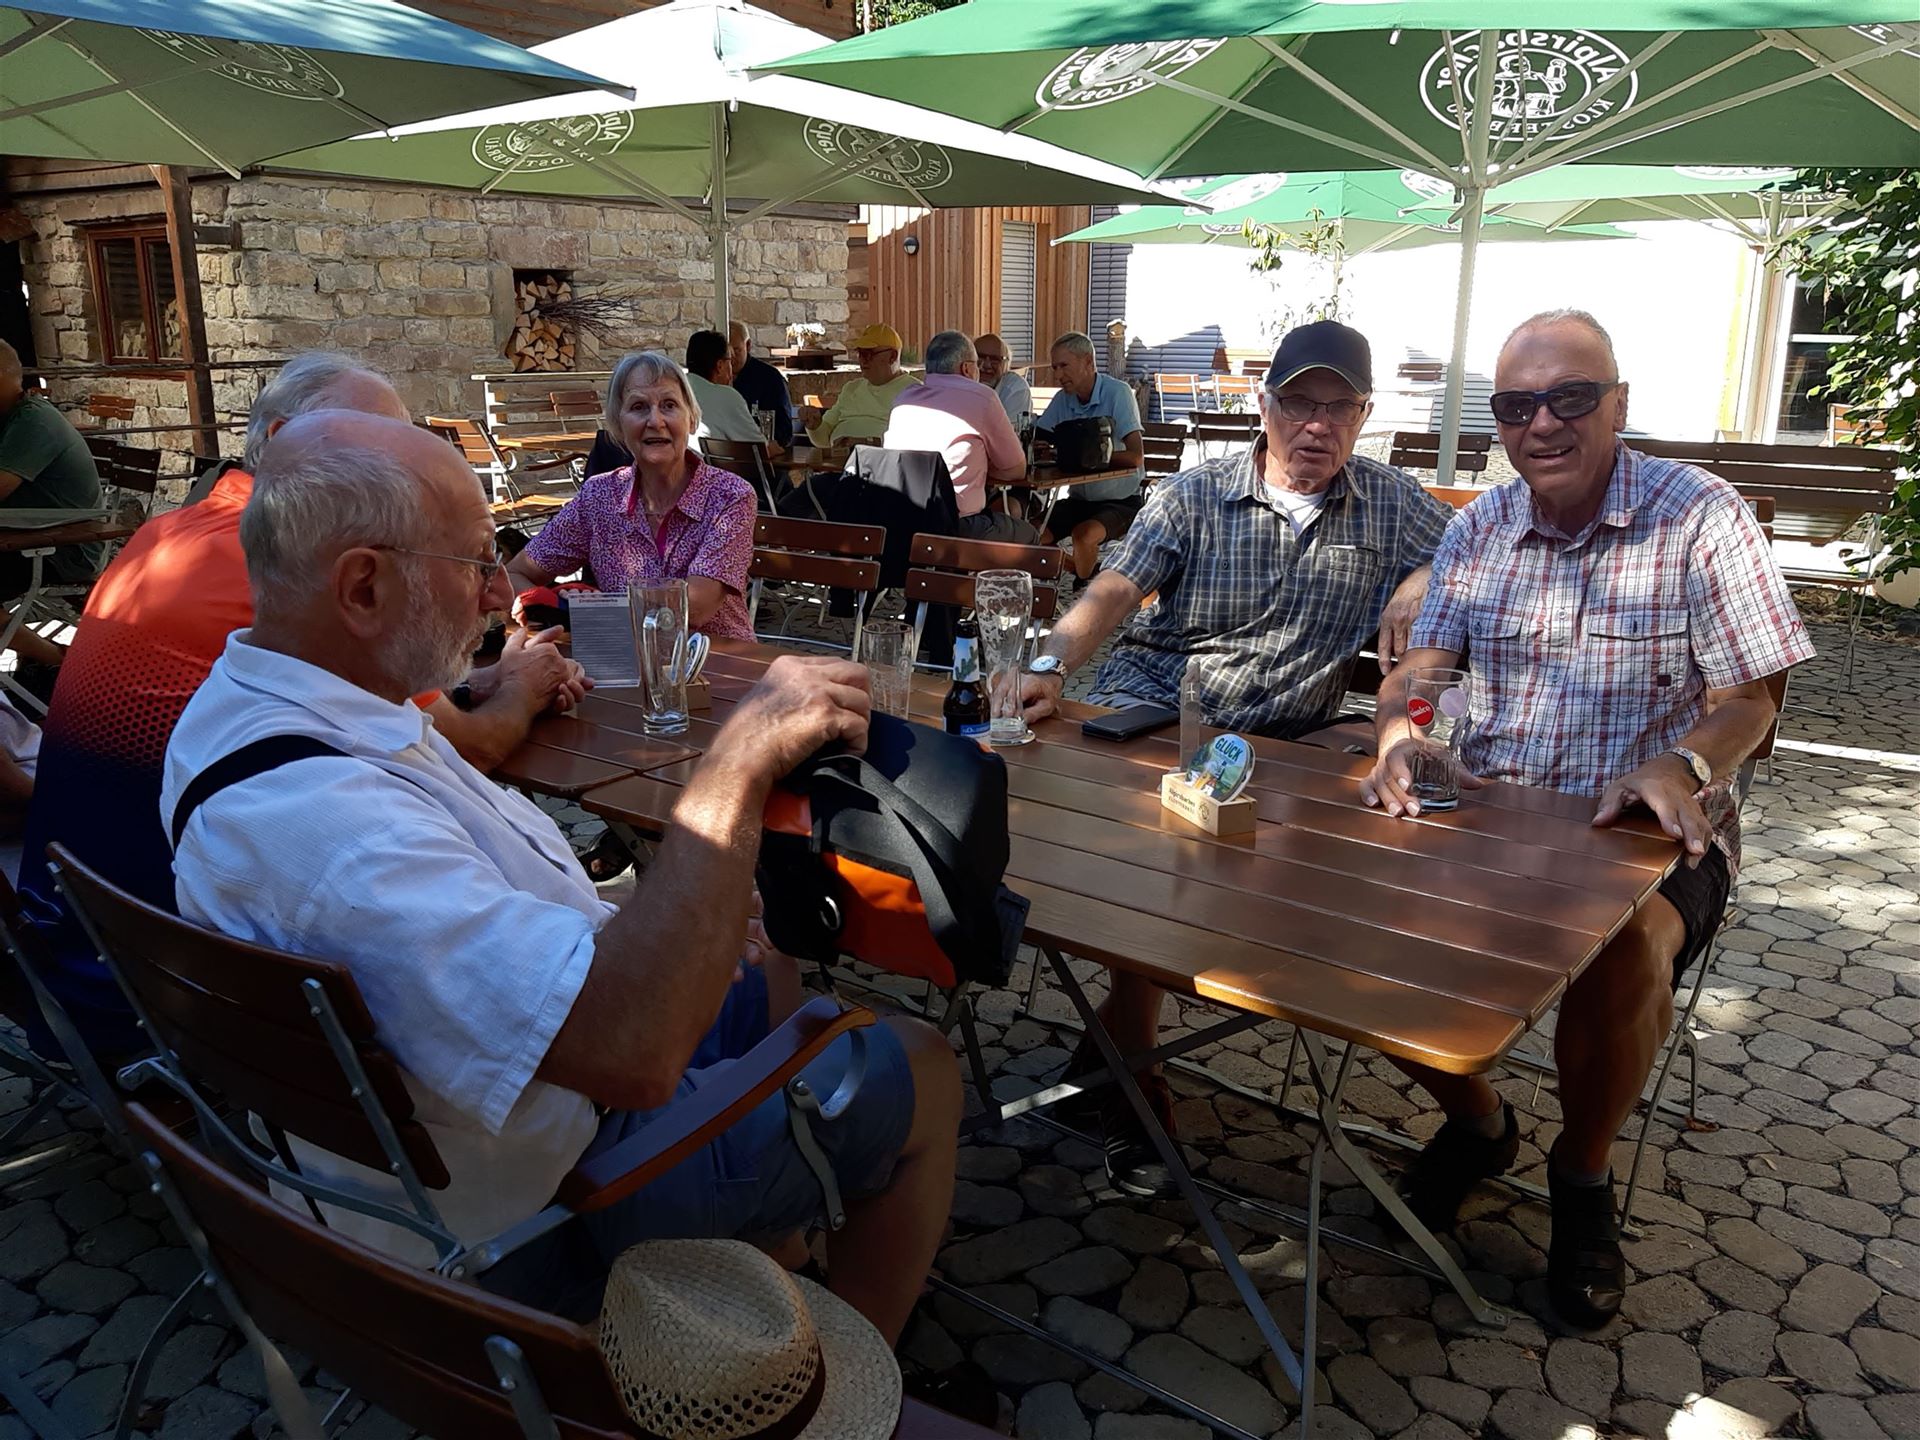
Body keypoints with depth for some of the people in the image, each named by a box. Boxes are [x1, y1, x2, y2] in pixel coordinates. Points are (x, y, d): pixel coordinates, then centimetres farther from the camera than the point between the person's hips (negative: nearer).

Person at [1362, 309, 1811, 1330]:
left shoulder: (1702, 517, -4)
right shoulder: (1477, 529, 9)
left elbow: (1748, 700, -7)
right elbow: (1417, 667, 3)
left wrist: (1681, 763, -29)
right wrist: (1399, 732, -20)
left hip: (1646, 828, -3)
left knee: (1626, 954, -35)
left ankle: (1583, 1176, -1)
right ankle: (1476, 1124, 11)